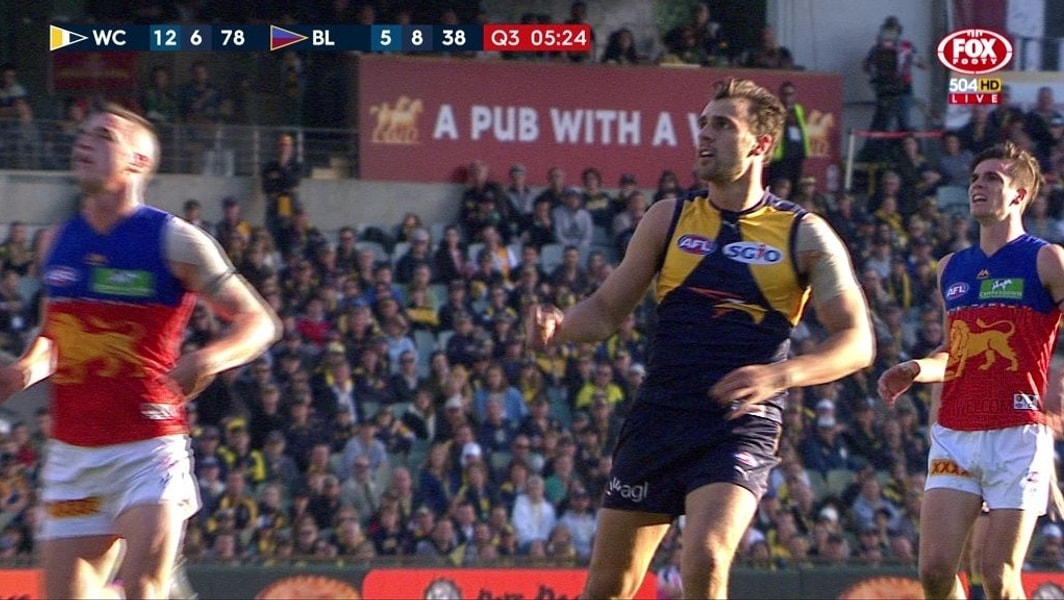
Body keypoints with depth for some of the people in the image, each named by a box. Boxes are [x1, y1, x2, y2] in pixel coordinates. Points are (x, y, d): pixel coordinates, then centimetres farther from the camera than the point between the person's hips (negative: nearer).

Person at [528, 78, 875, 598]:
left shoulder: (803, 235, 0)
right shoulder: (669, 219, 8)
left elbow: (856, 341, -3)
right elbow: (607, 309, 13)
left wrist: (781, 374, -21)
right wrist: (559, 327, -10)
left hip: (740, 431, -4)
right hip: (657, 419, 4)